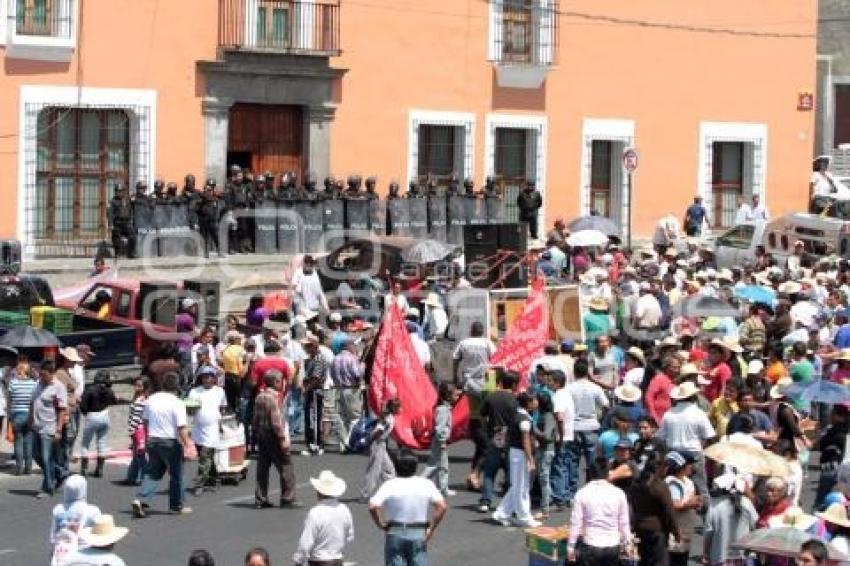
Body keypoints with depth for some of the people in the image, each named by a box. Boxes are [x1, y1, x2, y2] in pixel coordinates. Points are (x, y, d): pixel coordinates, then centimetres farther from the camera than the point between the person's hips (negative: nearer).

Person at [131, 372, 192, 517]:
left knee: (152, 473, 12)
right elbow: (181, 428, -20)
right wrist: (187, 444, -15)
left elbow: (145, 421, 15)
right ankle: (176, 506, 19)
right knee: (176, 475, 10)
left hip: (152, 440, 5)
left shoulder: (151, 399, 4)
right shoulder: (177, 403, -15)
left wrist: (148, 438, 28)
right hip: (170, 442, -5)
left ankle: (141, 500, -6)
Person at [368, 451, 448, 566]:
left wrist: (382, 525, -3)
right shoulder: (426, 484, -1)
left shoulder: (389, 485, -6)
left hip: (395, 534, -1)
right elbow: (442, 506, -9)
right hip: (419, 535, 1)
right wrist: (431, 529, 0)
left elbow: (373, 507, -18)